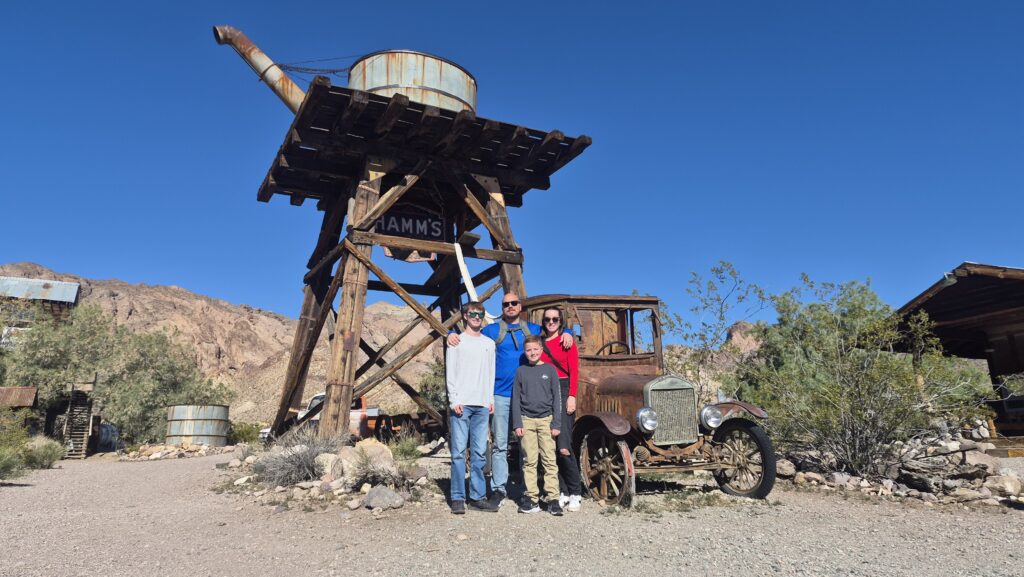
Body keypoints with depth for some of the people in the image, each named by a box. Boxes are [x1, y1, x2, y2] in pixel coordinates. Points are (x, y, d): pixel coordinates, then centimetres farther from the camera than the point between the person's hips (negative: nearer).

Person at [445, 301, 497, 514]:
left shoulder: (489, 343, 16)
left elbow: (491, 373, 15)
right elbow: (450, 373, 0)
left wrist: (491, 398, 5)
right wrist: (454, 400, -9)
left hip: (482, 405, 4)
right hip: (461, 404, -3)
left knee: (480, 453, 5)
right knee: (459, 452, -4)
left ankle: (478, 496, 10)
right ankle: (458, 498, 1)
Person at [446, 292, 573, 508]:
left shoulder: (532, 329, 14)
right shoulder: (491, 330, 9)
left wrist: (567, 333, 5)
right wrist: (453, 334, -5)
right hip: (501, 395, -2)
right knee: (500, 444, -1)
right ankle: (498, 489, 5)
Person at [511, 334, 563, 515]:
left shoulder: (550, 370, 4)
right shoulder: (521, 371, 7)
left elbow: (556, 398, 4)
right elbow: (516, 399, 7)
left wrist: (556, 424, -2)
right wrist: (517, 424, -1)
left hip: (546, 419, -1)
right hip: (526, 420, 1)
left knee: (549, 460, -1)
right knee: (529, 461, 4)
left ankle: (553, 499, 3)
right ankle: (531, 498, 10)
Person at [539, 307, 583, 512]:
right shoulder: (539, 342, 14)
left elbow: (574, 371, -3)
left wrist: (572, 397, -13)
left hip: (562, 391, -4)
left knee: (564, 446, -12)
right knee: (550, 446, 3)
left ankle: (575, 494, 1)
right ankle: (562, 492, 12)